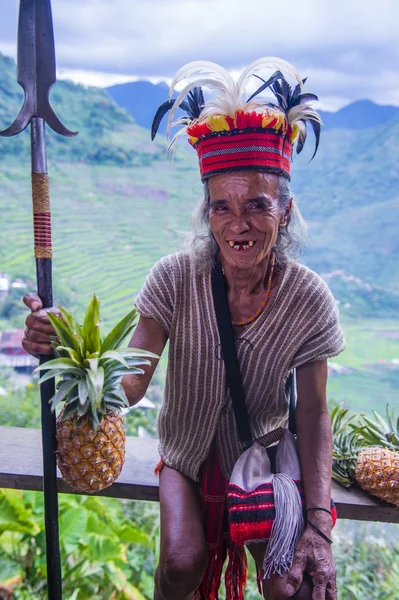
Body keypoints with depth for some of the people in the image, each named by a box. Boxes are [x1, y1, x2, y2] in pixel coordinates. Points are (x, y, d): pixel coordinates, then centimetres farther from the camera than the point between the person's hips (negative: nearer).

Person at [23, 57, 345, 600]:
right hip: (188, 453, 0)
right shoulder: (176, 280, -19)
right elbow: (131, 382, -22)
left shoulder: (309, 299, -18)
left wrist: (320, 525, -18)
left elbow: (313, 414, -12)